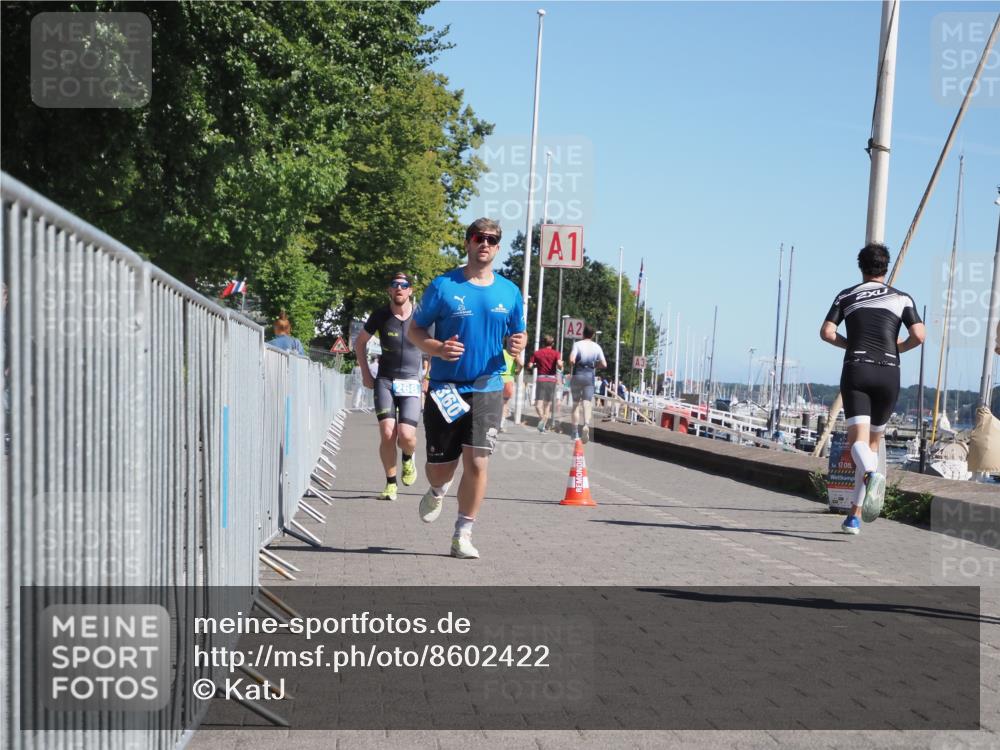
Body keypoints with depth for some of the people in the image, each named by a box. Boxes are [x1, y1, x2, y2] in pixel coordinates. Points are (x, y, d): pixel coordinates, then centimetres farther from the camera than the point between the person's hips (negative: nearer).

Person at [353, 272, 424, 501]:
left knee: (406, 436, -14)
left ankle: (408, 459, 23)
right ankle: (391, 483, 3)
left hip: (411, 382, 0)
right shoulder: (380, 315, -1)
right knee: (387, 433, -14)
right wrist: (366, 373, 9)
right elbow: (359, 343, 15)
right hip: (385, 381, 1)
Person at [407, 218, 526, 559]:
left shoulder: (509, 292, 7)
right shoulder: (443, 286, -1)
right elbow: (415, 329, 3)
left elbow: (518, 334, 18)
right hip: (445, 390, -1)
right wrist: (436, 347, -18)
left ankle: (463, 535, 4)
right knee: (441, 466, 5)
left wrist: (517, 345, -7)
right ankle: (437, 492, 43)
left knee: (477, 463, -9)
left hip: (487, 390, 1)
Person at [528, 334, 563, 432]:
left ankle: (542, 417, -35)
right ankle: (543, 425, 11)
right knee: (548, 403, 12)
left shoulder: (537, 353, 5)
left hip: (541, 379, -1)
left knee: (538, 403, -6)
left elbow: (530, 365, -1)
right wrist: (561, 368, 7)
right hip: (552, 379, 1)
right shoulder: (556, 353, 2)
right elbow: (559, 364, -15)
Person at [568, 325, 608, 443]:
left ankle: (576, 432, 8)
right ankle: (586, 424, -30)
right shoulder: (597, 347, 4)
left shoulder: (577, 344, -3)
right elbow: (604, 364, 1)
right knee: (587, 403, -2)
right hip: (590, 376, 1)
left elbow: (572, 360, -16)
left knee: (576, 403, 9)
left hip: (577, 375, -1)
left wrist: (573, 366, 5)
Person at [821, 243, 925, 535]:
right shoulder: (902, 298, 12)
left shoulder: (847, 296, 13)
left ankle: (873, 474, -49)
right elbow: (919, 336, 0)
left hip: (856, 370, -1)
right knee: (873, 442, 13)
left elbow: (826, 332, 1)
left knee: (858, 441, -12)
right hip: (889, 373, 1)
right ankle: (855, 516, 13)